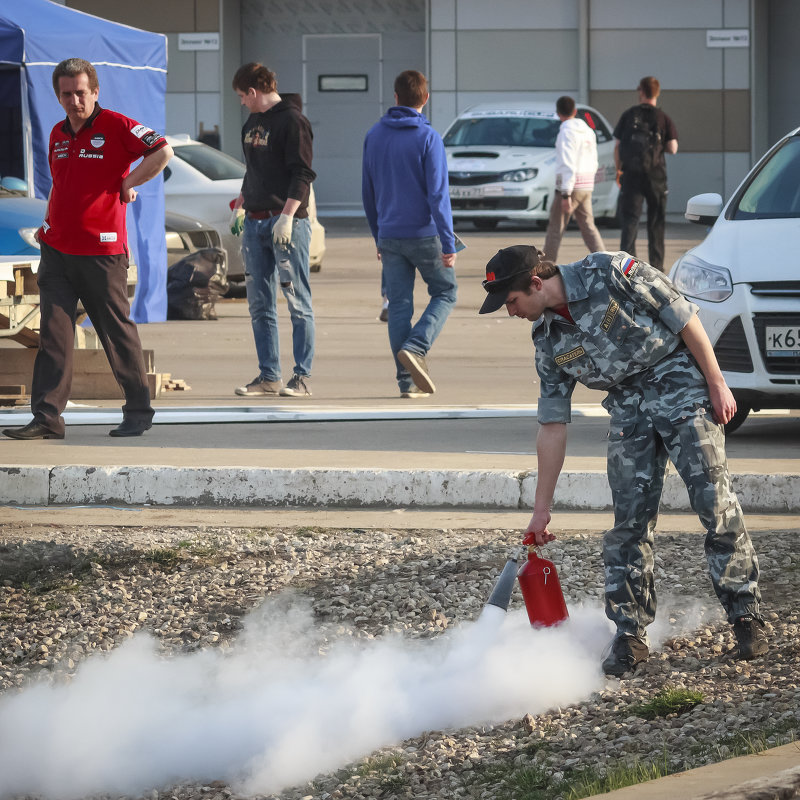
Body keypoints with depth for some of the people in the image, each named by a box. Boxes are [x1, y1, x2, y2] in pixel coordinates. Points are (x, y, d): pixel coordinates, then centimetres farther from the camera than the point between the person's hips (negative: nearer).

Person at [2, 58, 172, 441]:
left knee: (118, 333, 2)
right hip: (57, 249, 6)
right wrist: (48, 223, 16)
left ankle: (139, 411, 12)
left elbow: (163, 152, -16)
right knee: (53, 334, -1)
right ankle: (47, 417, -3)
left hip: (102, 251, -6)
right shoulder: (57, 135, 15)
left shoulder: (115, 126, -6)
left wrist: (127, 182, -13)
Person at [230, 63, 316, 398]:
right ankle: (268, 377, 11)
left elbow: (302, 175, -14)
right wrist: (240, 206, 21)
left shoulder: (292, 121, -8)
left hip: (287, 223, -8)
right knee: (259, 305, 7)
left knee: (297, 302, -5)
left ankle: (302, 377, -4)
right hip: (254, 223, 9)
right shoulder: (251, 124, 18)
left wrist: (287, 216, -20)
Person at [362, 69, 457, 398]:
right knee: (445, 293, 12)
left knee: (399, 306, 6)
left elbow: (368, 192, 12)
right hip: (425, 234, -4)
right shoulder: (428, 139, -10)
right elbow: (438, 194, -15)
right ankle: (415, 347, -11)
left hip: (390, 236, 4)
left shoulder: (374, 136, 6)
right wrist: (448, 243, -15)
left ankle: (407, 380, 3)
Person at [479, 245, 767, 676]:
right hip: (628, 407, 5)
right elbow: (552, 427, 7)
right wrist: (541, 509, 6)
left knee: (716, 502, -11)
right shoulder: (548, 341, 2)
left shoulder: (611, 273, -16)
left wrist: (717, 383, -12)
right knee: (629, 519, -3)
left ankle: (745, 616, -4)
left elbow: (684, 318, -11)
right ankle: (630, 633, 4)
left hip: (681, 385, -5)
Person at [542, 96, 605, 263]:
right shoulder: (588, 131, 12)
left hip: (570, 186, -8)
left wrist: (566, 194, -21)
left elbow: (568, 165, -20)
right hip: (587, 186, 8)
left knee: (555, 228, 0)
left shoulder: (567, 132, -13)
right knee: (588, 227, 8)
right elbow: (593, 163, 19)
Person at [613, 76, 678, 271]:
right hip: (655, 177, 0)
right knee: (656, 223, 11)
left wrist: (618, 169, 15)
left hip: (631, 175, 0)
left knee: (629, 221, -1)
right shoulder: (663, 118, 0)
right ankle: (656, 266, 14)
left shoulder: (628, 116, 1)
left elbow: (617, 146, 1)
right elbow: (673, 148, -6)